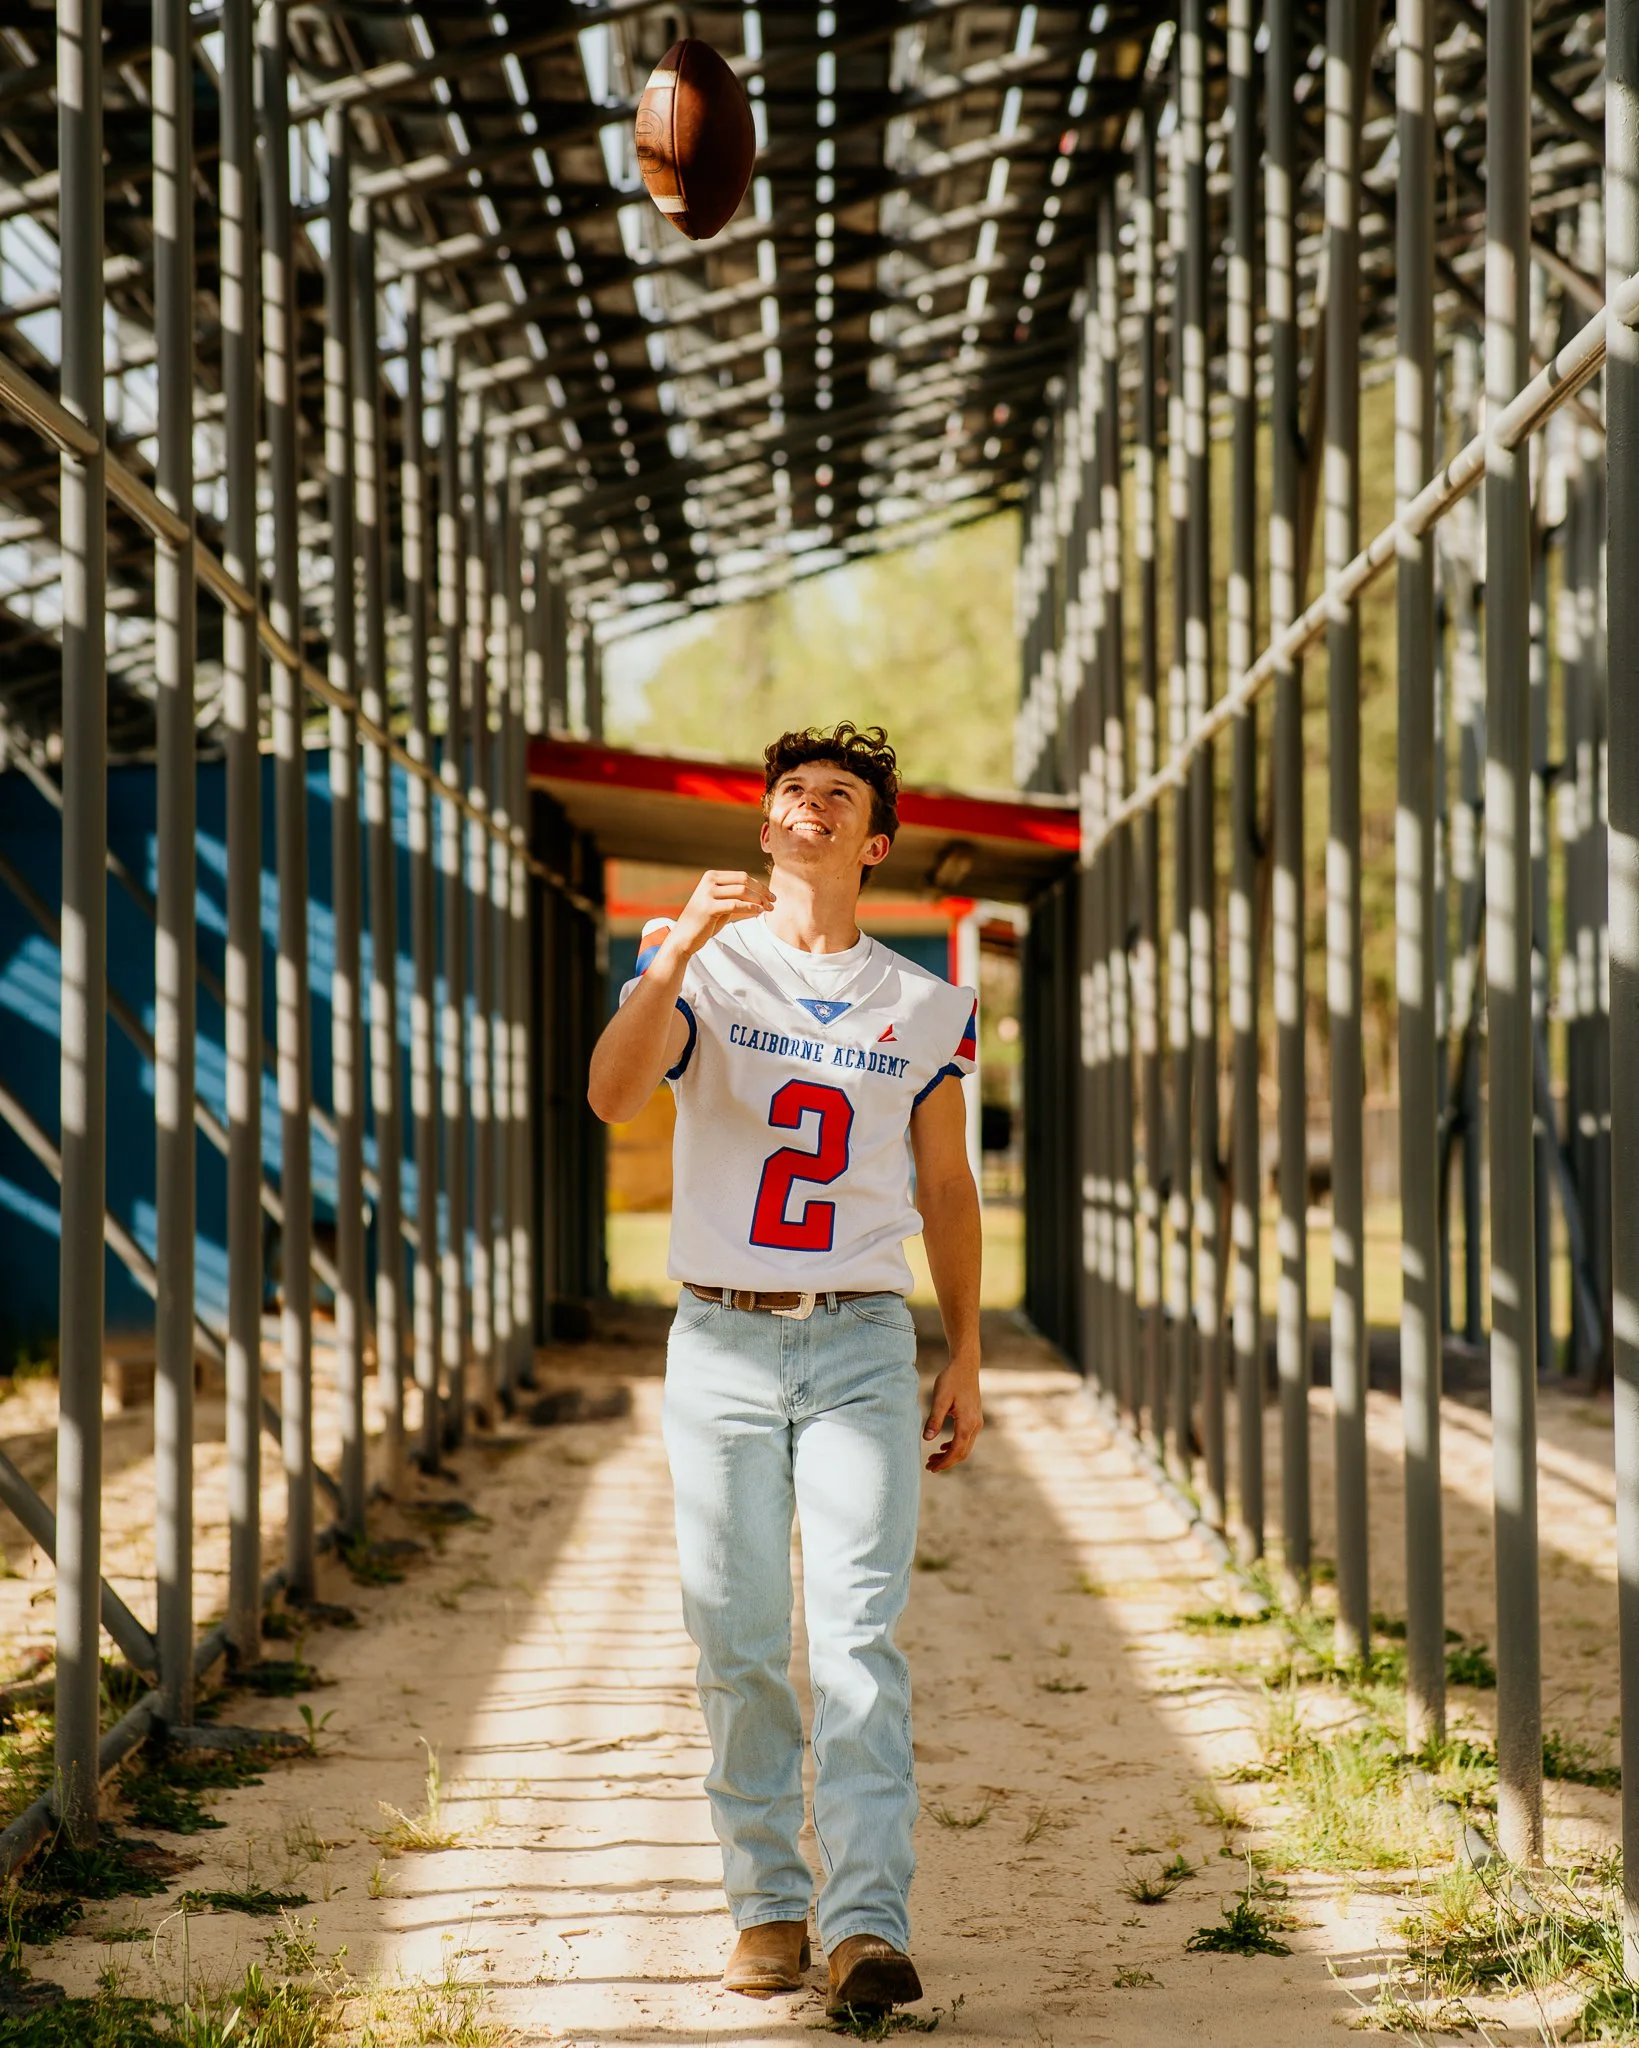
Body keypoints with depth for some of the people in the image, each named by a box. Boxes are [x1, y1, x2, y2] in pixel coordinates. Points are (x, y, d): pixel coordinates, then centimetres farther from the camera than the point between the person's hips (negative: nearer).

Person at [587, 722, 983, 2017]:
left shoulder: (926, 1008, 10)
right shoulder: (700, 962, 4)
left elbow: (947, 1188, 16)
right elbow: (613, 1097, -15)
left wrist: (966, 1360, 11)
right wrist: (680, 950, -28)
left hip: (863, 1345, 0)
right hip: (721, 1340, 0)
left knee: (860, 1637, -10)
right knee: (740, 1644, 1)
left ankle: (871, 1926, -17)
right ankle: (769, 1906, 12)